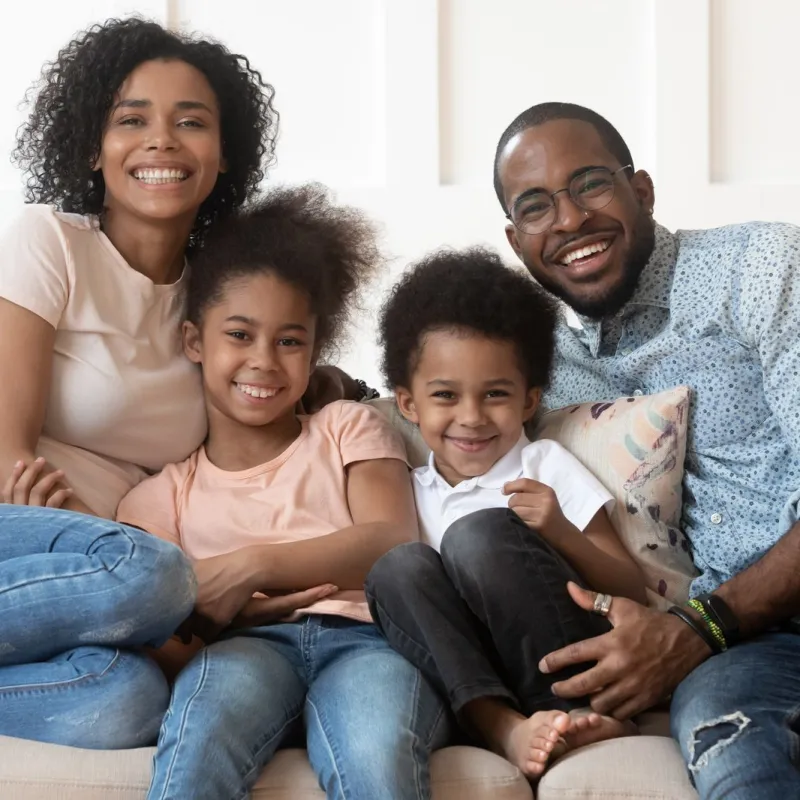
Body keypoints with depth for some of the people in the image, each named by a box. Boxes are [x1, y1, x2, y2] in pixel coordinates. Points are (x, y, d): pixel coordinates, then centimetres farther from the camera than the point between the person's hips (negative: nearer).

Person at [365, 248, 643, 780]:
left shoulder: (546, 467, 9)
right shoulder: (411, 495, 17)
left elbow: (634, 596, 4)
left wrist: (561, 534, -14)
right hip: (467, 677, 3)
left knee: (478, 534, -22)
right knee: (398, 569, -20)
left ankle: (583, 715, -23)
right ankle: (505, 728, -36)